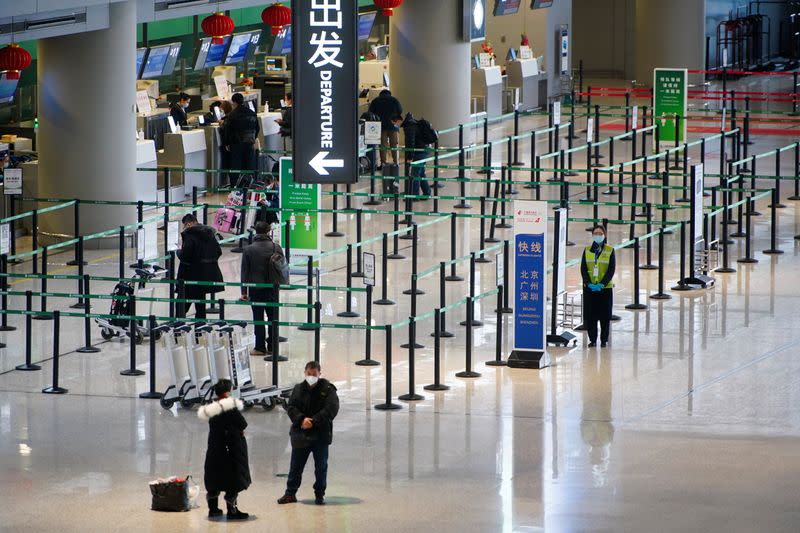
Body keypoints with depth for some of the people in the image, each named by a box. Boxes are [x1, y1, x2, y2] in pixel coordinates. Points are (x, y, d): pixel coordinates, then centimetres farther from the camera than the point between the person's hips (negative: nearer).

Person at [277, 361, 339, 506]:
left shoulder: (328, 389, -4)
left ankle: (319, 494, 17)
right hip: (300, 434, 2)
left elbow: (331, 409, -14)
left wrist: (314, 421, -20)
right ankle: (290, 493, 17)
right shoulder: (298, 389, 6)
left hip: (321, 435, -2)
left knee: (321, 466, 5)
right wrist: (301, 419, -19)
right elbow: (291, 407, 0)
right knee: (296, 465, 8)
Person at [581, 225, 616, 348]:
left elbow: (611, 270, -5)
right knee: (590, 315, 1)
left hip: (605, 288, -2)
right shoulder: (587, 251, 5)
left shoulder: (610, 251, 0)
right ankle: (592, 339, 9)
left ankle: (604, 340, 11)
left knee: (605, 315, 1)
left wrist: (602, 284, -16)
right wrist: (589, 283, -14)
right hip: (589, 288, 2)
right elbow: (583, 269, 1)